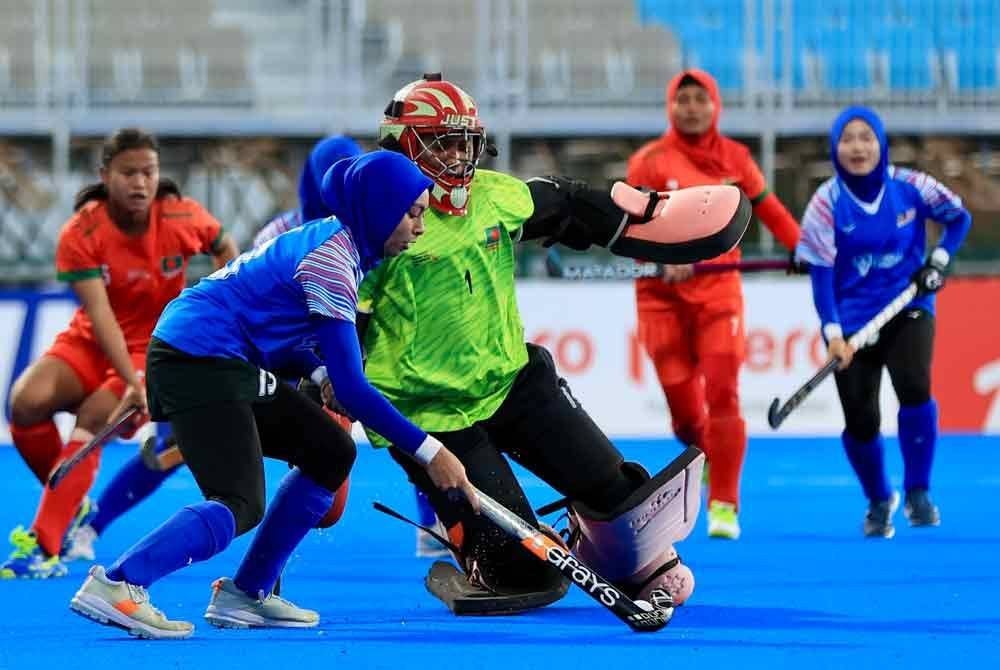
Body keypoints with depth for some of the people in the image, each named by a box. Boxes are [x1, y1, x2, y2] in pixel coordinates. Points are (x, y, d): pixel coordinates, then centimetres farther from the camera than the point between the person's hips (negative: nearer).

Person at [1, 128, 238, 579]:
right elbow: (99, 314, -24)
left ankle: (44, 546, -30)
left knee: (93, 419, -27)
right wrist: (132, 382, -35)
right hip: (90, 344, 1)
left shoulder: (182, 218, -13)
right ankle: (71, 507, 1)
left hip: (156, 347, -1)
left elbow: (226, 249, 10)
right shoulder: (81, 234, -16)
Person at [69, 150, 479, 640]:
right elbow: (351, 388, -21)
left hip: (227, 364, 10)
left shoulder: (339, 243, 12)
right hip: (197, 363, -10)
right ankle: (115, 585, -24)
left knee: (331, 451, 10)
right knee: (241, 505, -20)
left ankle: (246, 594, 10)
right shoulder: (331, 260, -18)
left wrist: (315, 370, 1)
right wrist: (429, 452, -19)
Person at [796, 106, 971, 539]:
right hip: (853, 321, 0)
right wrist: (832, 332, -21)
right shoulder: (826, 203, -10)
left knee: (914, 388, -25)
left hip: (909, 311, 0)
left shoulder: (909, 187, -7)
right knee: (860, 421, -2)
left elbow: (959, 217, 7)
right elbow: (820, 273, -11)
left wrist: (939, 259, -9)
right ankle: (878, 501, 28)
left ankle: (917, 493, -7)